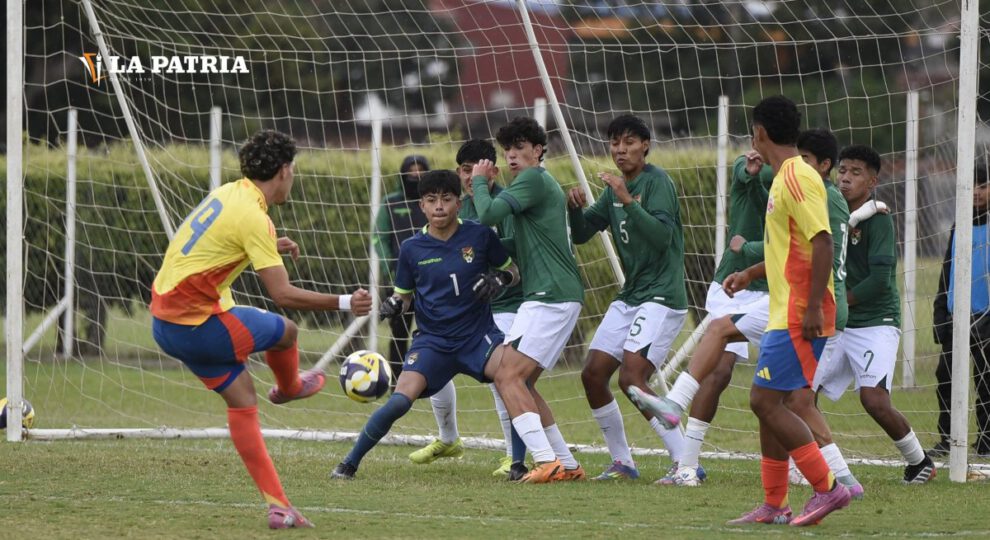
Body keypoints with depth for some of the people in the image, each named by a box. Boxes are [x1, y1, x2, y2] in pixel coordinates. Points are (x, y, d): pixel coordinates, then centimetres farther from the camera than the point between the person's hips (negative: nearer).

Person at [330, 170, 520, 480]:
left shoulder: (480, 236, -2)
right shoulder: (412, 249, 1)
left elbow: (513, 271, 10)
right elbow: (404, 294, 14)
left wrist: (500, 279, -13)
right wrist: (393, 305, -9)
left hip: (478, 335, 0)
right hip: (433, 340, 0)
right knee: (400, 401, -19)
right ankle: (350, 463, -1)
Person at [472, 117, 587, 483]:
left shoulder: (534, 179, -7)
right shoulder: (546, 184, 24)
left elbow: (488, 215, -18)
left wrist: (479, 182, -1)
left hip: (551, 297, -10)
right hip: (558, 297, 10)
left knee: (508, 376, -16)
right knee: (521, 383, 12)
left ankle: (546, 462, -25)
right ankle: (566, 464, 12)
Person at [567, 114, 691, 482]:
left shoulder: (657, 181, -11)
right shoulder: (615, 188, 13)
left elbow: (661, 235, -24)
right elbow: (582, 235, 14)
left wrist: (628, 201, -32)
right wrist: (576, 208, -6)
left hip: (661, 295, -9)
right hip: (629, 296, 9)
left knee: (631, 378, -19)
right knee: (593, 375, 5)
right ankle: (622, 462, 15)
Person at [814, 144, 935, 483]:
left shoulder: (878, 219, -12)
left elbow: (880, 280, -18)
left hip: (876, 323, -7)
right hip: (836, 325, 7)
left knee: (874, 399, -19)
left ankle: (919, 461, 3)